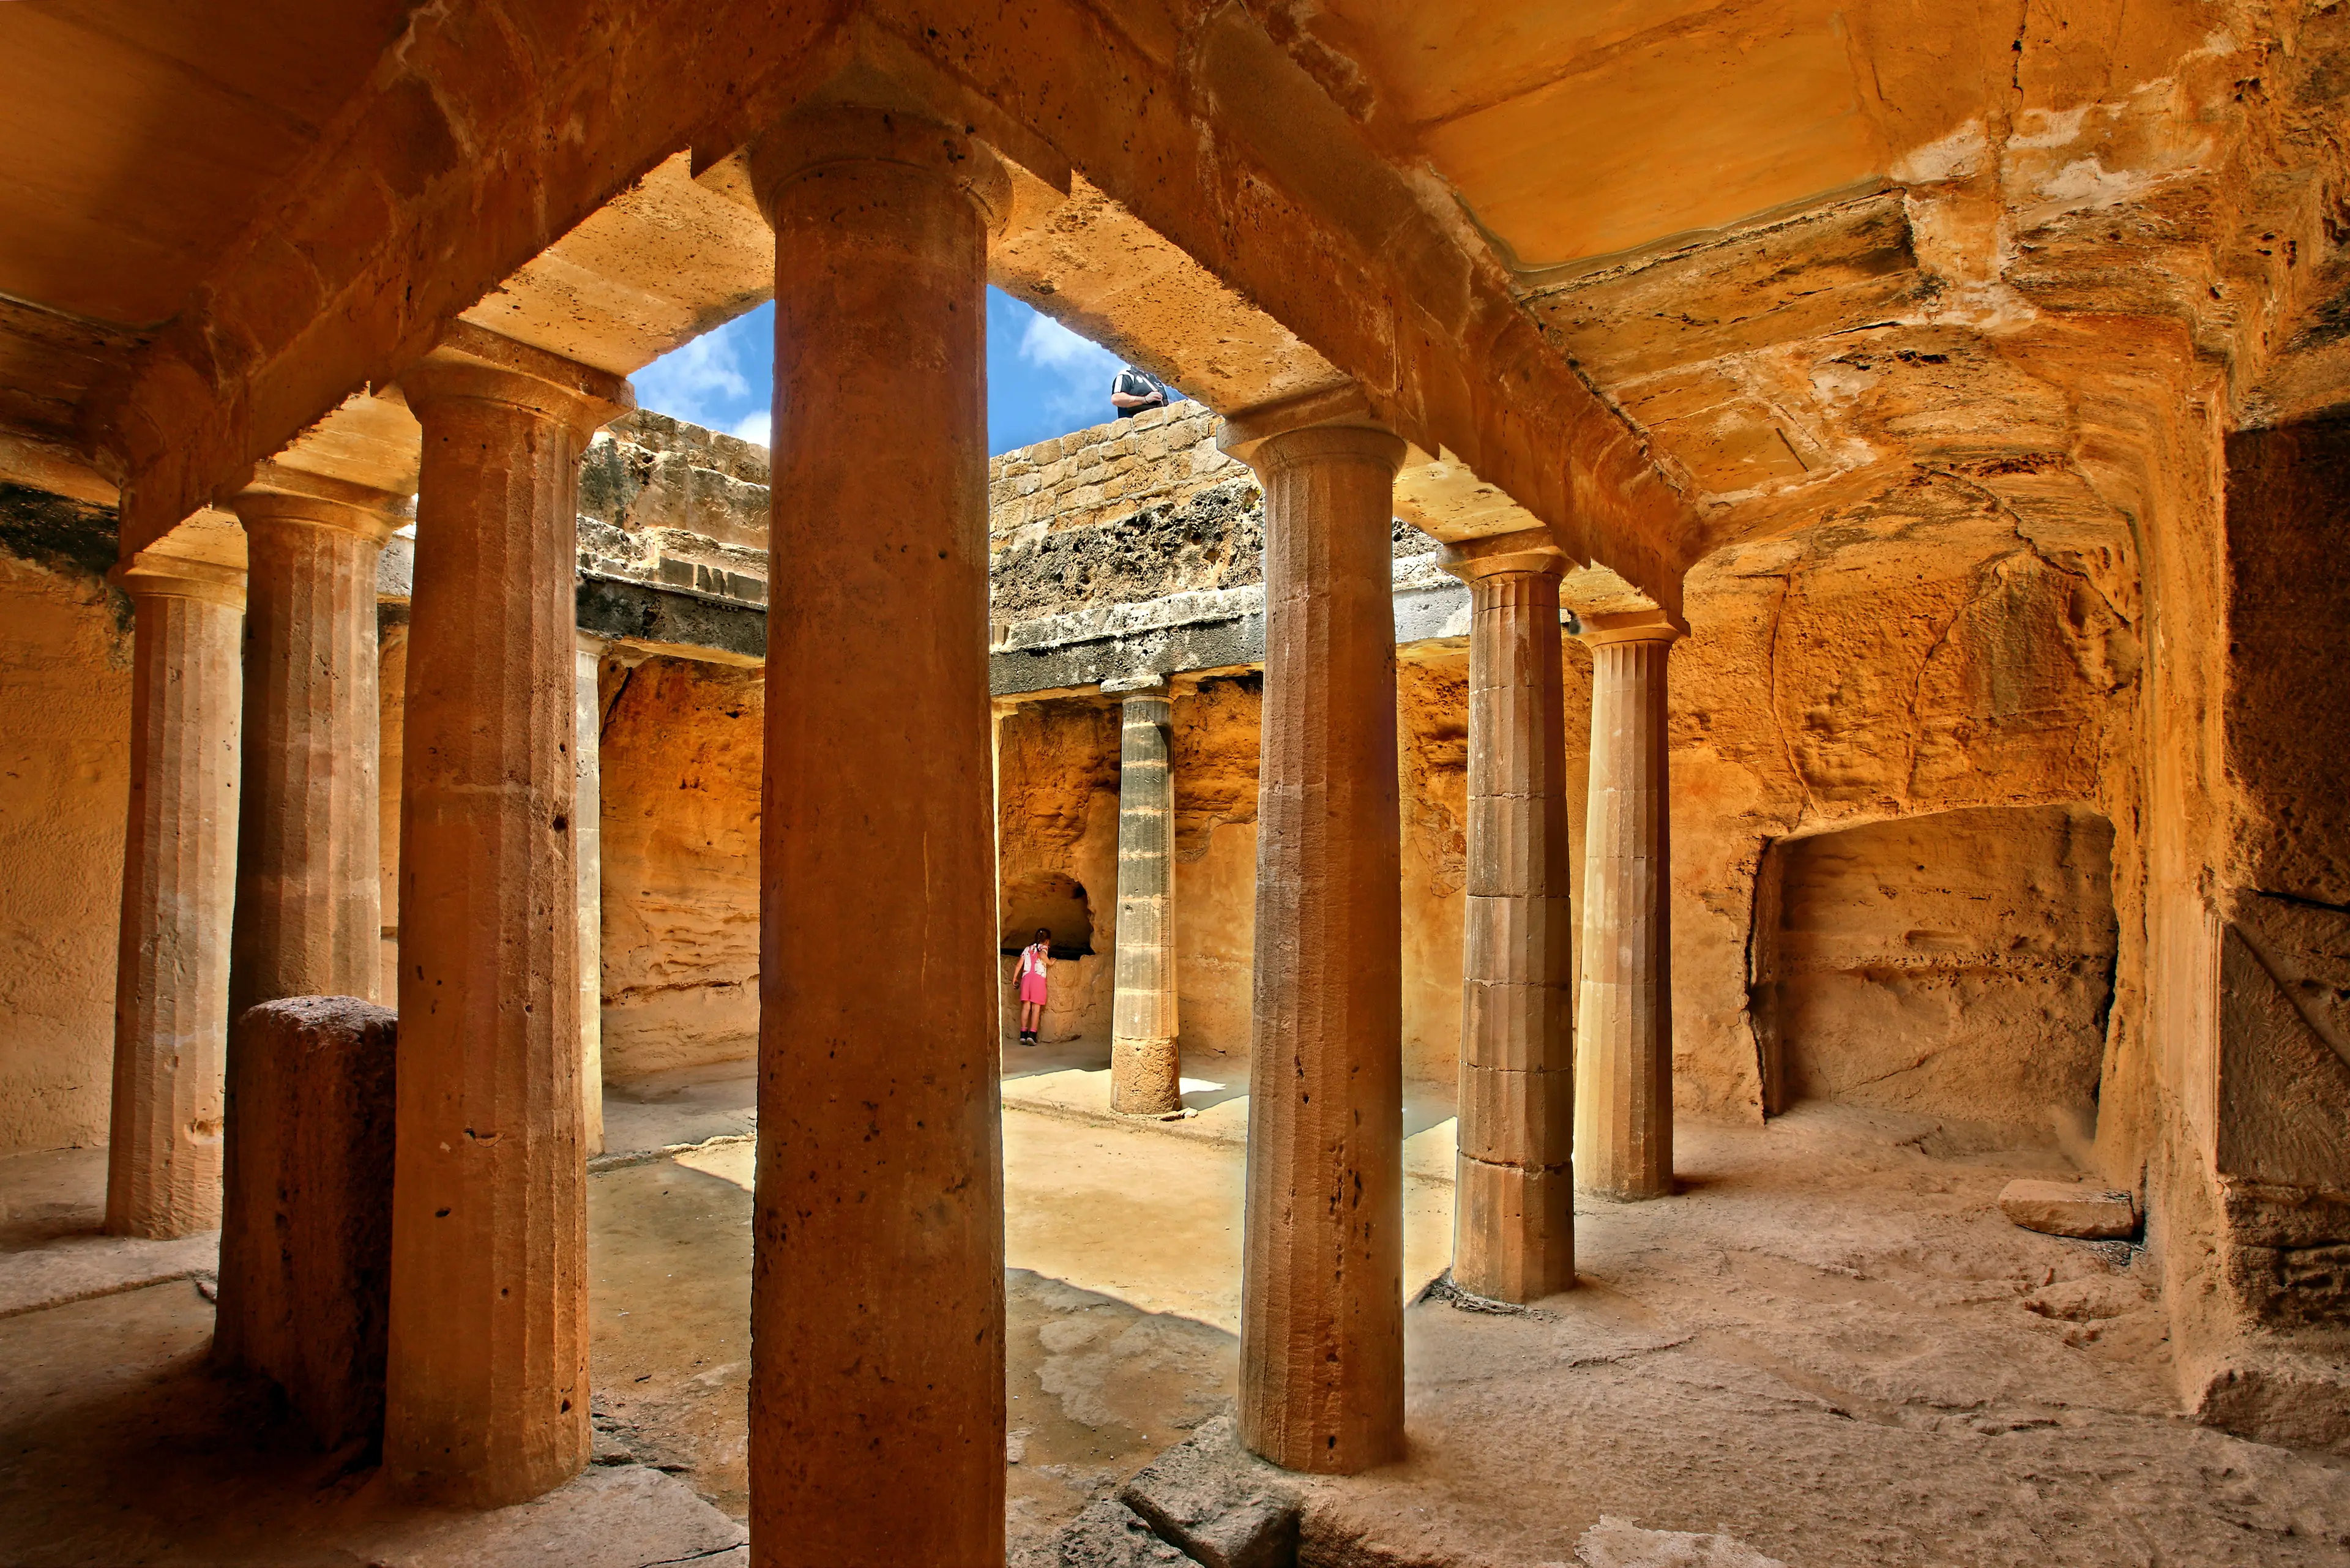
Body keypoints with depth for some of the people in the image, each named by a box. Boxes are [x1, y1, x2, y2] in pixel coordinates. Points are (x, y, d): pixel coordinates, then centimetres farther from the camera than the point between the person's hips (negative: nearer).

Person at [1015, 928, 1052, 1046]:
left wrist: (1015, 976, 22)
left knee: (1026, 1006, 5)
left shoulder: (1027, 948, 20)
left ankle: (1023, 1034, 2)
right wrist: (1050, 962, -1)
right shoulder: (1044, 947, 6)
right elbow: (1042, 956, -17)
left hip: (1026, 977, 4)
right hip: (1038, 978, -4)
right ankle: (1032, 1034, -9)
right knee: (1036, 1008, -2)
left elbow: (1020, 963, 14)